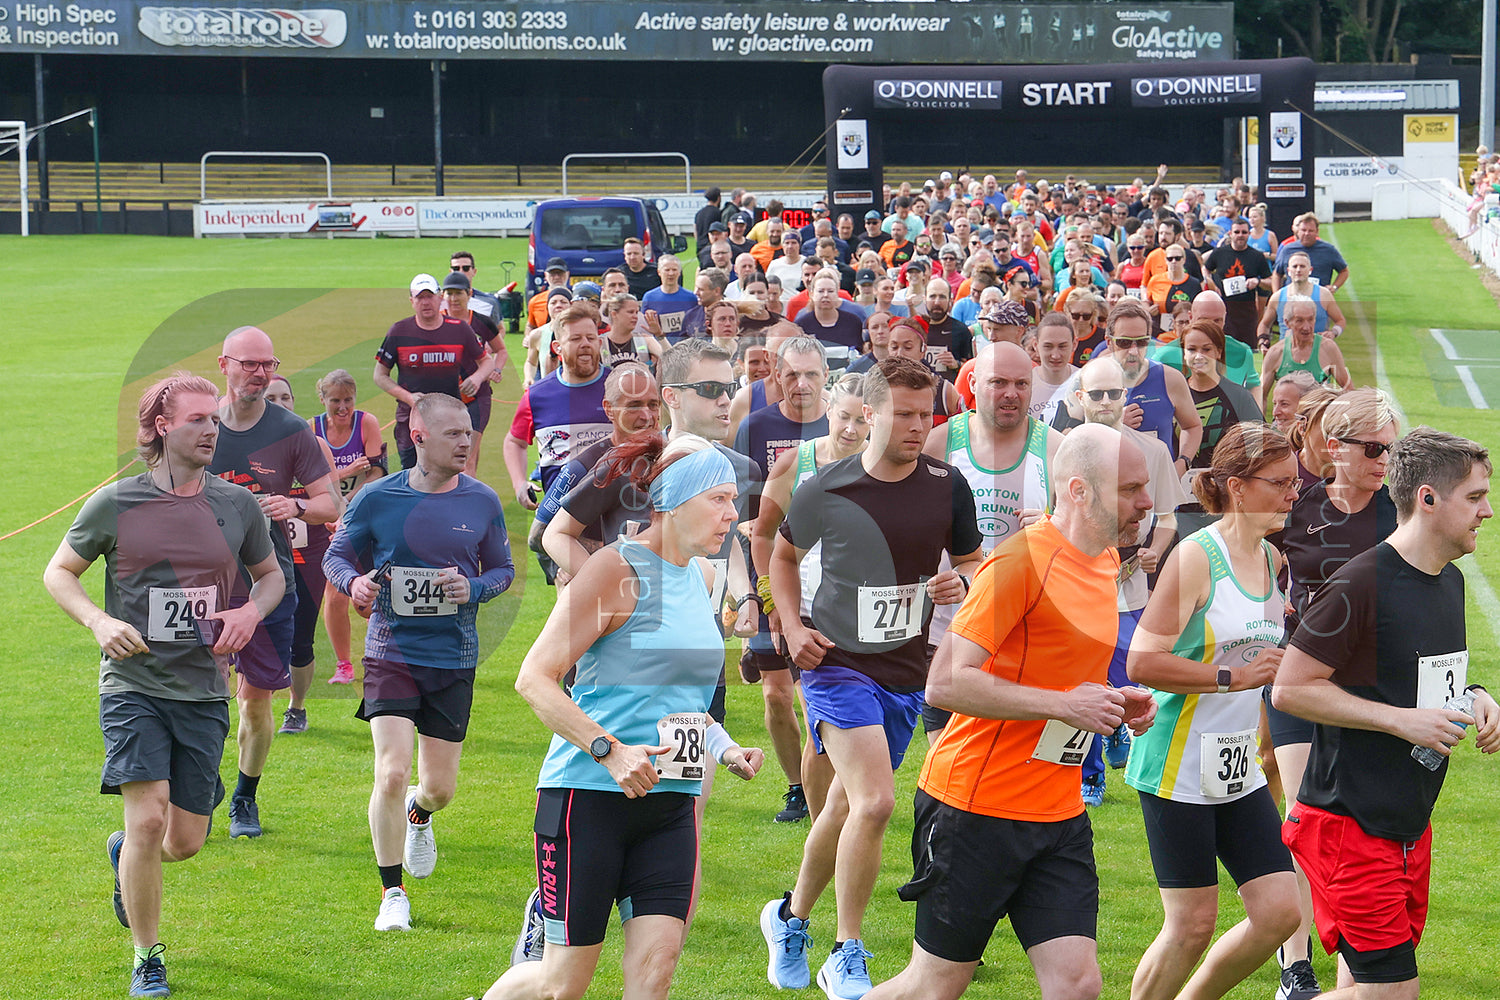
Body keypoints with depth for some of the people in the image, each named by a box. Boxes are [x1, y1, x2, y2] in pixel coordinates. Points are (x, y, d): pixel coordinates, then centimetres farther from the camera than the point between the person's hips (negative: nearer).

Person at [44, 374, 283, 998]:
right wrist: (99, 622, -12)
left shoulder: (238, 505, 3)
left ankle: (125, 853, 43)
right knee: (149, 818, -17)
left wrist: (250, 612, -4)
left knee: (185, 842, 6)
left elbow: (271, 574, 18)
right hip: (133, 686, -3)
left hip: (204, 692, 3)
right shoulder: (115, 504, -5)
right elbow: (59, 572, 6)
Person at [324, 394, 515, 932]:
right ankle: (392, 893, 3)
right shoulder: (377, 498, -5)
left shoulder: (482, 502, 0)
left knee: (439, 787, 8)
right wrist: (354, 582, -16)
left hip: (455, 659, 2)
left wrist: (474, 589, -10)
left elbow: (503, 569, 11)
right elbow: (337, 554, 7)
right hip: (392, 653, -2)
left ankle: (419, 814, 48)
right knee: (392, 775, -14)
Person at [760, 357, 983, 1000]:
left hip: (906, 672, 4)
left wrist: (960, 581, -11)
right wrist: (792, 626, 0)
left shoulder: (948, 488, -1)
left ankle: (792, 918, 39)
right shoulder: (826, 490, -6)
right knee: (874, 801, -21)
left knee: (846, 808, 15)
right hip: (837, 663, -4)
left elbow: (973, 561, 13)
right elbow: (783, 554, 12)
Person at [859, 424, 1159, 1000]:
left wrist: (1112, 704, 7)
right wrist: (1065, 705, -22)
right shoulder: (1022, 559, -16)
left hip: (1059, 816, 8)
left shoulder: (1105, 561, 11)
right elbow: (945, 683, -22)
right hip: (977, 804, -8)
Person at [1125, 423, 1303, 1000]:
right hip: (1179, 770, -8)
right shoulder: (1195, 557, -14)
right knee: (1193, 923, -5)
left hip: (1239, 770, 8)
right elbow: (1141, 661, -19)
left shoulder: (1272, 558, 10)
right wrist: (1234, 676, -20)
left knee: (1280, 910, 1)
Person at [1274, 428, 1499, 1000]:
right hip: (1349, 822, -9)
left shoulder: (1450, 581, 11)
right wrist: (1400, 720, -18)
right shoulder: (1361, 584, -17)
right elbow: (1291, 688, -16)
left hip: (1410, 821, 9)